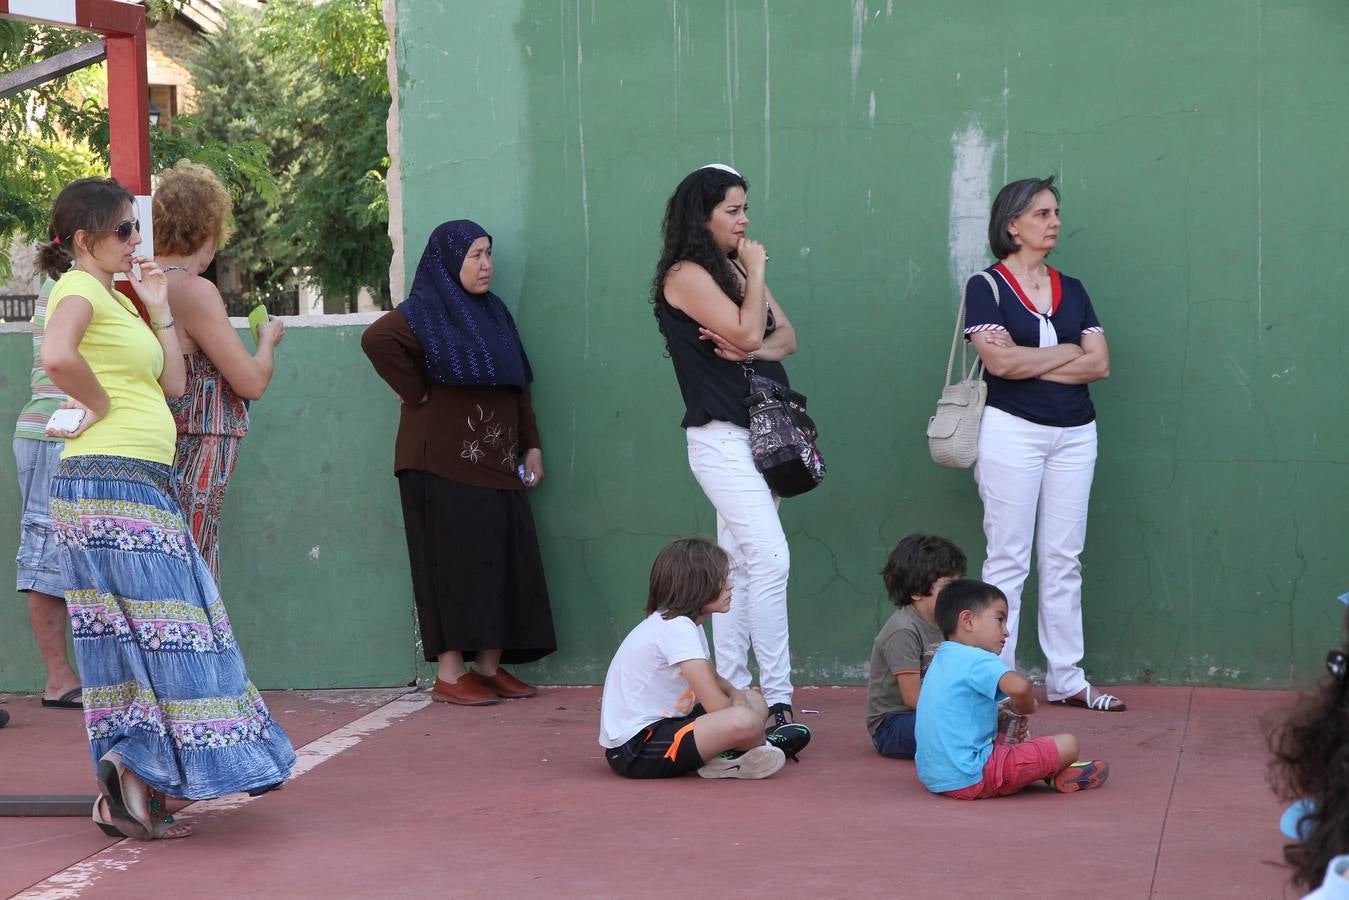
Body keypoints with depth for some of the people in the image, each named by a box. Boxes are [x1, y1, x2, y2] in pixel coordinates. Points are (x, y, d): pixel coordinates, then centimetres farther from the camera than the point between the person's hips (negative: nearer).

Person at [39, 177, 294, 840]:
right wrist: (100, 404, -16)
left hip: (142, 487, 10)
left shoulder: (117, 296, 20)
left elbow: (173, 383, 19)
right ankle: (130, 784, -8)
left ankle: (128, 789, 10)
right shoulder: (79, 288, -9)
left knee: (131, 638, 8)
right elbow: (57, 356, -31)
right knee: (158, 629, -9)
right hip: (108, 482, -10)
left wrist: (158, 310, 12)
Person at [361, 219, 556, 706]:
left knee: (503, 562, 5)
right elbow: (377, 339, -25)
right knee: (456, 563, -7)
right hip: (445, 462, -7)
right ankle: (449, 675, -2)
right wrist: (417, 394, -17)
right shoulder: (425, 312, -6)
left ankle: (490, 667, 12)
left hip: (497, 462, 7)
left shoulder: (493, 312, 17)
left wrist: (531, 445, 12)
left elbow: (518, 386, 19)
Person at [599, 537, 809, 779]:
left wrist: (736, 694, 3)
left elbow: (713, 680, 25)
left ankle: (721, 757, -3)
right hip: (634, 750, -11)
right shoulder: (676, 628, -19)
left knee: (755, 702, 18)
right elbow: (717, 707, -22)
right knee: (745, 721, -31)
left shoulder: (686, 624, 10)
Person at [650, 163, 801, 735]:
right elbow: (747, 332, -19)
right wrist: (756, 272, -5)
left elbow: (786, 337, 11)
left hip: (760, 431, 9)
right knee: (771, 558, -17)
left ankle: (732, 694, 13)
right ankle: (776, 699, -16)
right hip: (720, 436, -9)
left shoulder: (735, 269, 16)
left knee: (739, 565, 9)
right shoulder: (686, 274, -9)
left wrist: (753, 349, -10)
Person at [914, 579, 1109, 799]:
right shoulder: (977, 660, -14)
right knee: (1067, 745, -6)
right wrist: (1025, 706, -11)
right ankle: (1055, 776, 22)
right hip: (971, 778, -10)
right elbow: (1018, 687, -33)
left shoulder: (942, 658, 16)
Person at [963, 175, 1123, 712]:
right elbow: (1000, 360, -17)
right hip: (1012, 431, -5)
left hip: (1075, 433, 5)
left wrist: (1030, 364, -9)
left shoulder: (1071, 291, 13)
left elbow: (1100, 364, 1)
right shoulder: (986, 287, -2)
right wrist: (1068, 353, -6)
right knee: (1008, 560, -4)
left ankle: (1066, 679, 12)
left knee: (1064, 561, 7)